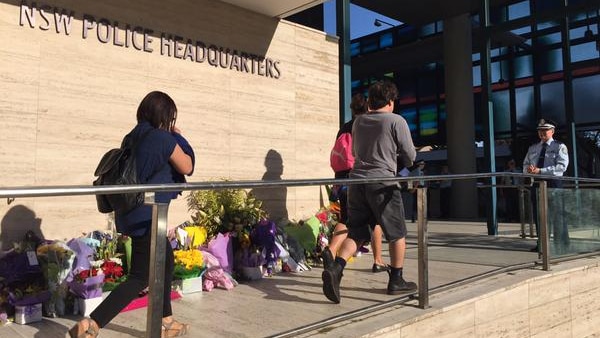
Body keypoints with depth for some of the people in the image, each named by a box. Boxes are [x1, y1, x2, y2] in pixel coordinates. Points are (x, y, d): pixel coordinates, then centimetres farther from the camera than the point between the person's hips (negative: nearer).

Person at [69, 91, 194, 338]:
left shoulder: (132, 138, 10)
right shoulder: (164, 138, -14)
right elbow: (187, 168, 0)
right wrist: (177, 137, 7)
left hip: (131, 213, 9)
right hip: (146, 217, -9)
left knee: (166, 263, 21)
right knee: (139, 278, -1)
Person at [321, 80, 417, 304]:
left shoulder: (358, 122, 14)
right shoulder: (397, 121, -3)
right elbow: (410, 156, 2)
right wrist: (402, 165, 23)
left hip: (357, 180, 5)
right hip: (383, 183, -5)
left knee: (356, 233, 9)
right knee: (397, 233, 11)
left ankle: (335, 268, -13)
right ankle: (396, 281, 19)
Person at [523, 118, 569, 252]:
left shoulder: (559, 147, 2)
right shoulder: (532, 148, 18)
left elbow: (562, 166, -11)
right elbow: (525, 165, 18)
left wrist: (540, 170, -20)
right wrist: (528, 169, -8)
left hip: (553, 182, -5)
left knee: (557, 214, -4)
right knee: (538, 215, 8)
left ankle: (561, 245, 4)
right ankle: (541, 244, 17)